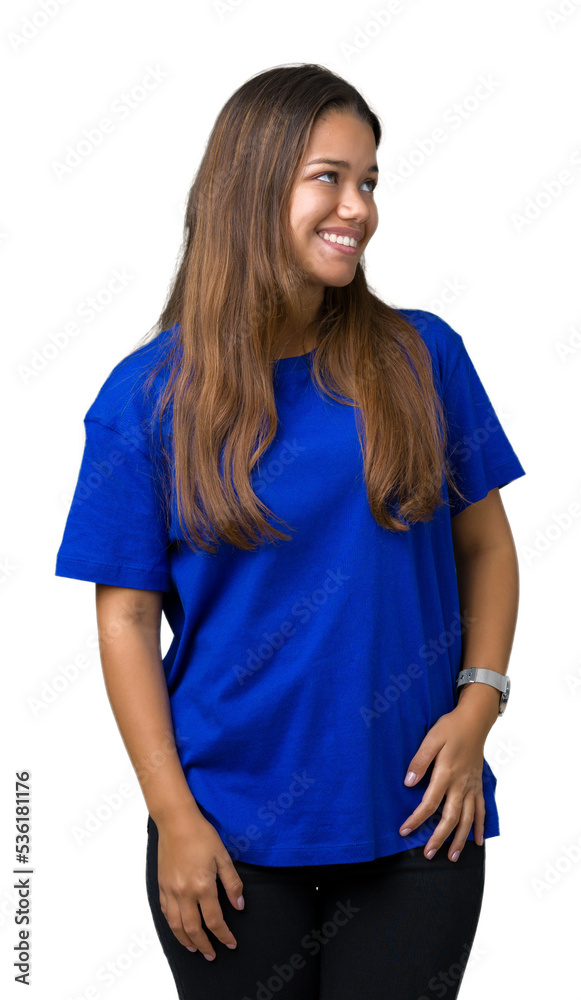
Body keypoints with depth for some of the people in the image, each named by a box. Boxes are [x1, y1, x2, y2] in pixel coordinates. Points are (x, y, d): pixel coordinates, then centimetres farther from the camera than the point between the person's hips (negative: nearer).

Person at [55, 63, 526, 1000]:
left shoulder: (423, 357, 0)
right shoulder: (150, 393, -5)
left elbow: (485, 544, 6)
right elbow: (126, 618, -4)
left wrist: (478, 705, -7)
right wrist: (173, 815, -9)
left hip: (416, 822, 2)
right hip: (232, 835, -1)